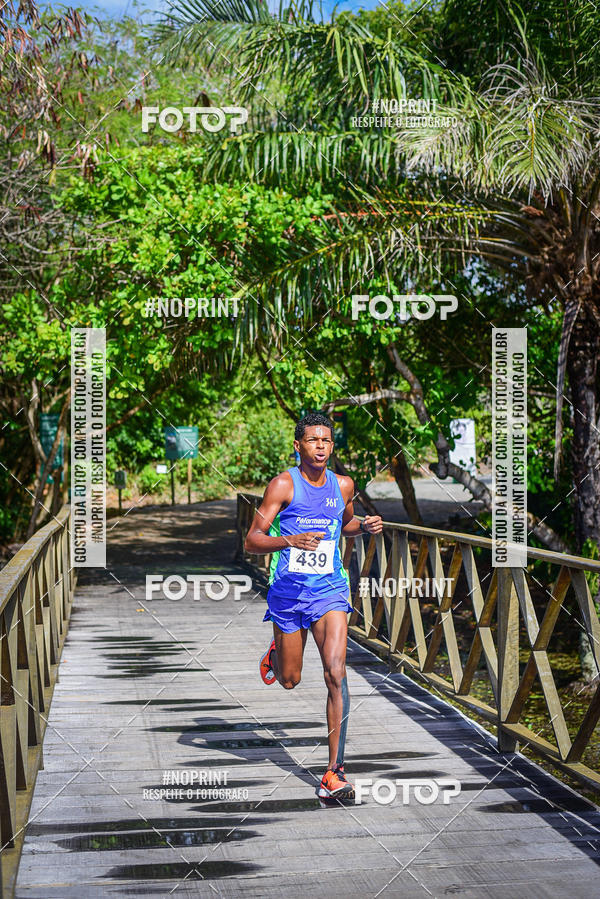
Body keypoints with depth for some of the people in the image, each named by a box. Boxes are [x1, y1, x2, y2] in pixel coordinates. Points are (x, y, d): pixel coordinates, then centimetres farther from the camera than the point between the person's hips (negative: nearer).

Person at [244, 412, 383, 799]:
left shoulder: (344, 485, 5)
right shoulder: (283, 485, -7)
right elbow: (252, 541, -9)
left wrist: (365, 526, 4)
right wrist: (289, 540, -26)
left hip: (330, 591, 1)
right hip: (289, 592, -1)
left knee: (336, 673, -15)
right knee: (289, 680, 12)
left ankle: (335, 772, -12)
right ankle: (275, 655, 52)